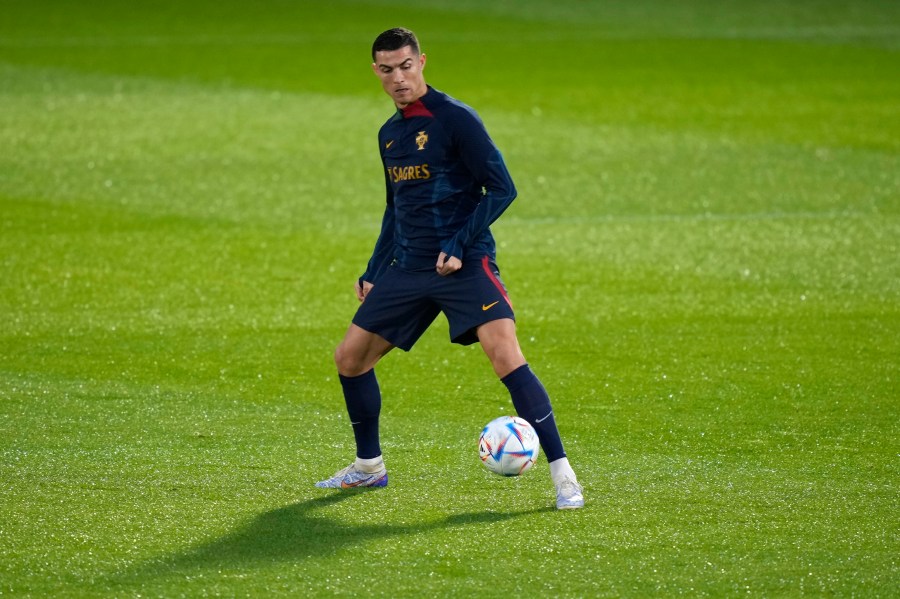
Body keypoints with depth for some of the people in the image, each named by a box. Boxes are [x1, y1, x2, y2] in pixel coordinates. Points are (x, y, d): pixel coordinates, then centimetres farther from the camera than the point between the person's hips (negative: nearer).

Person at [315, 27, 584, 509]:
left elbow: (501, 189, -12)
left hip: (464, 265, -8)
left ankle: (562, 476, -21)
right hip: (407, 268, 8)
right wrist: (374, 272, 20)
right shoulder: (389, 134, 14)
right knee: (350, 358, 7)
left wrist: (459, 247, -18)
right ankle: (369, 467, 27)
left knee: (506, 356, -23)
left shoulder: (454, 119, -10)